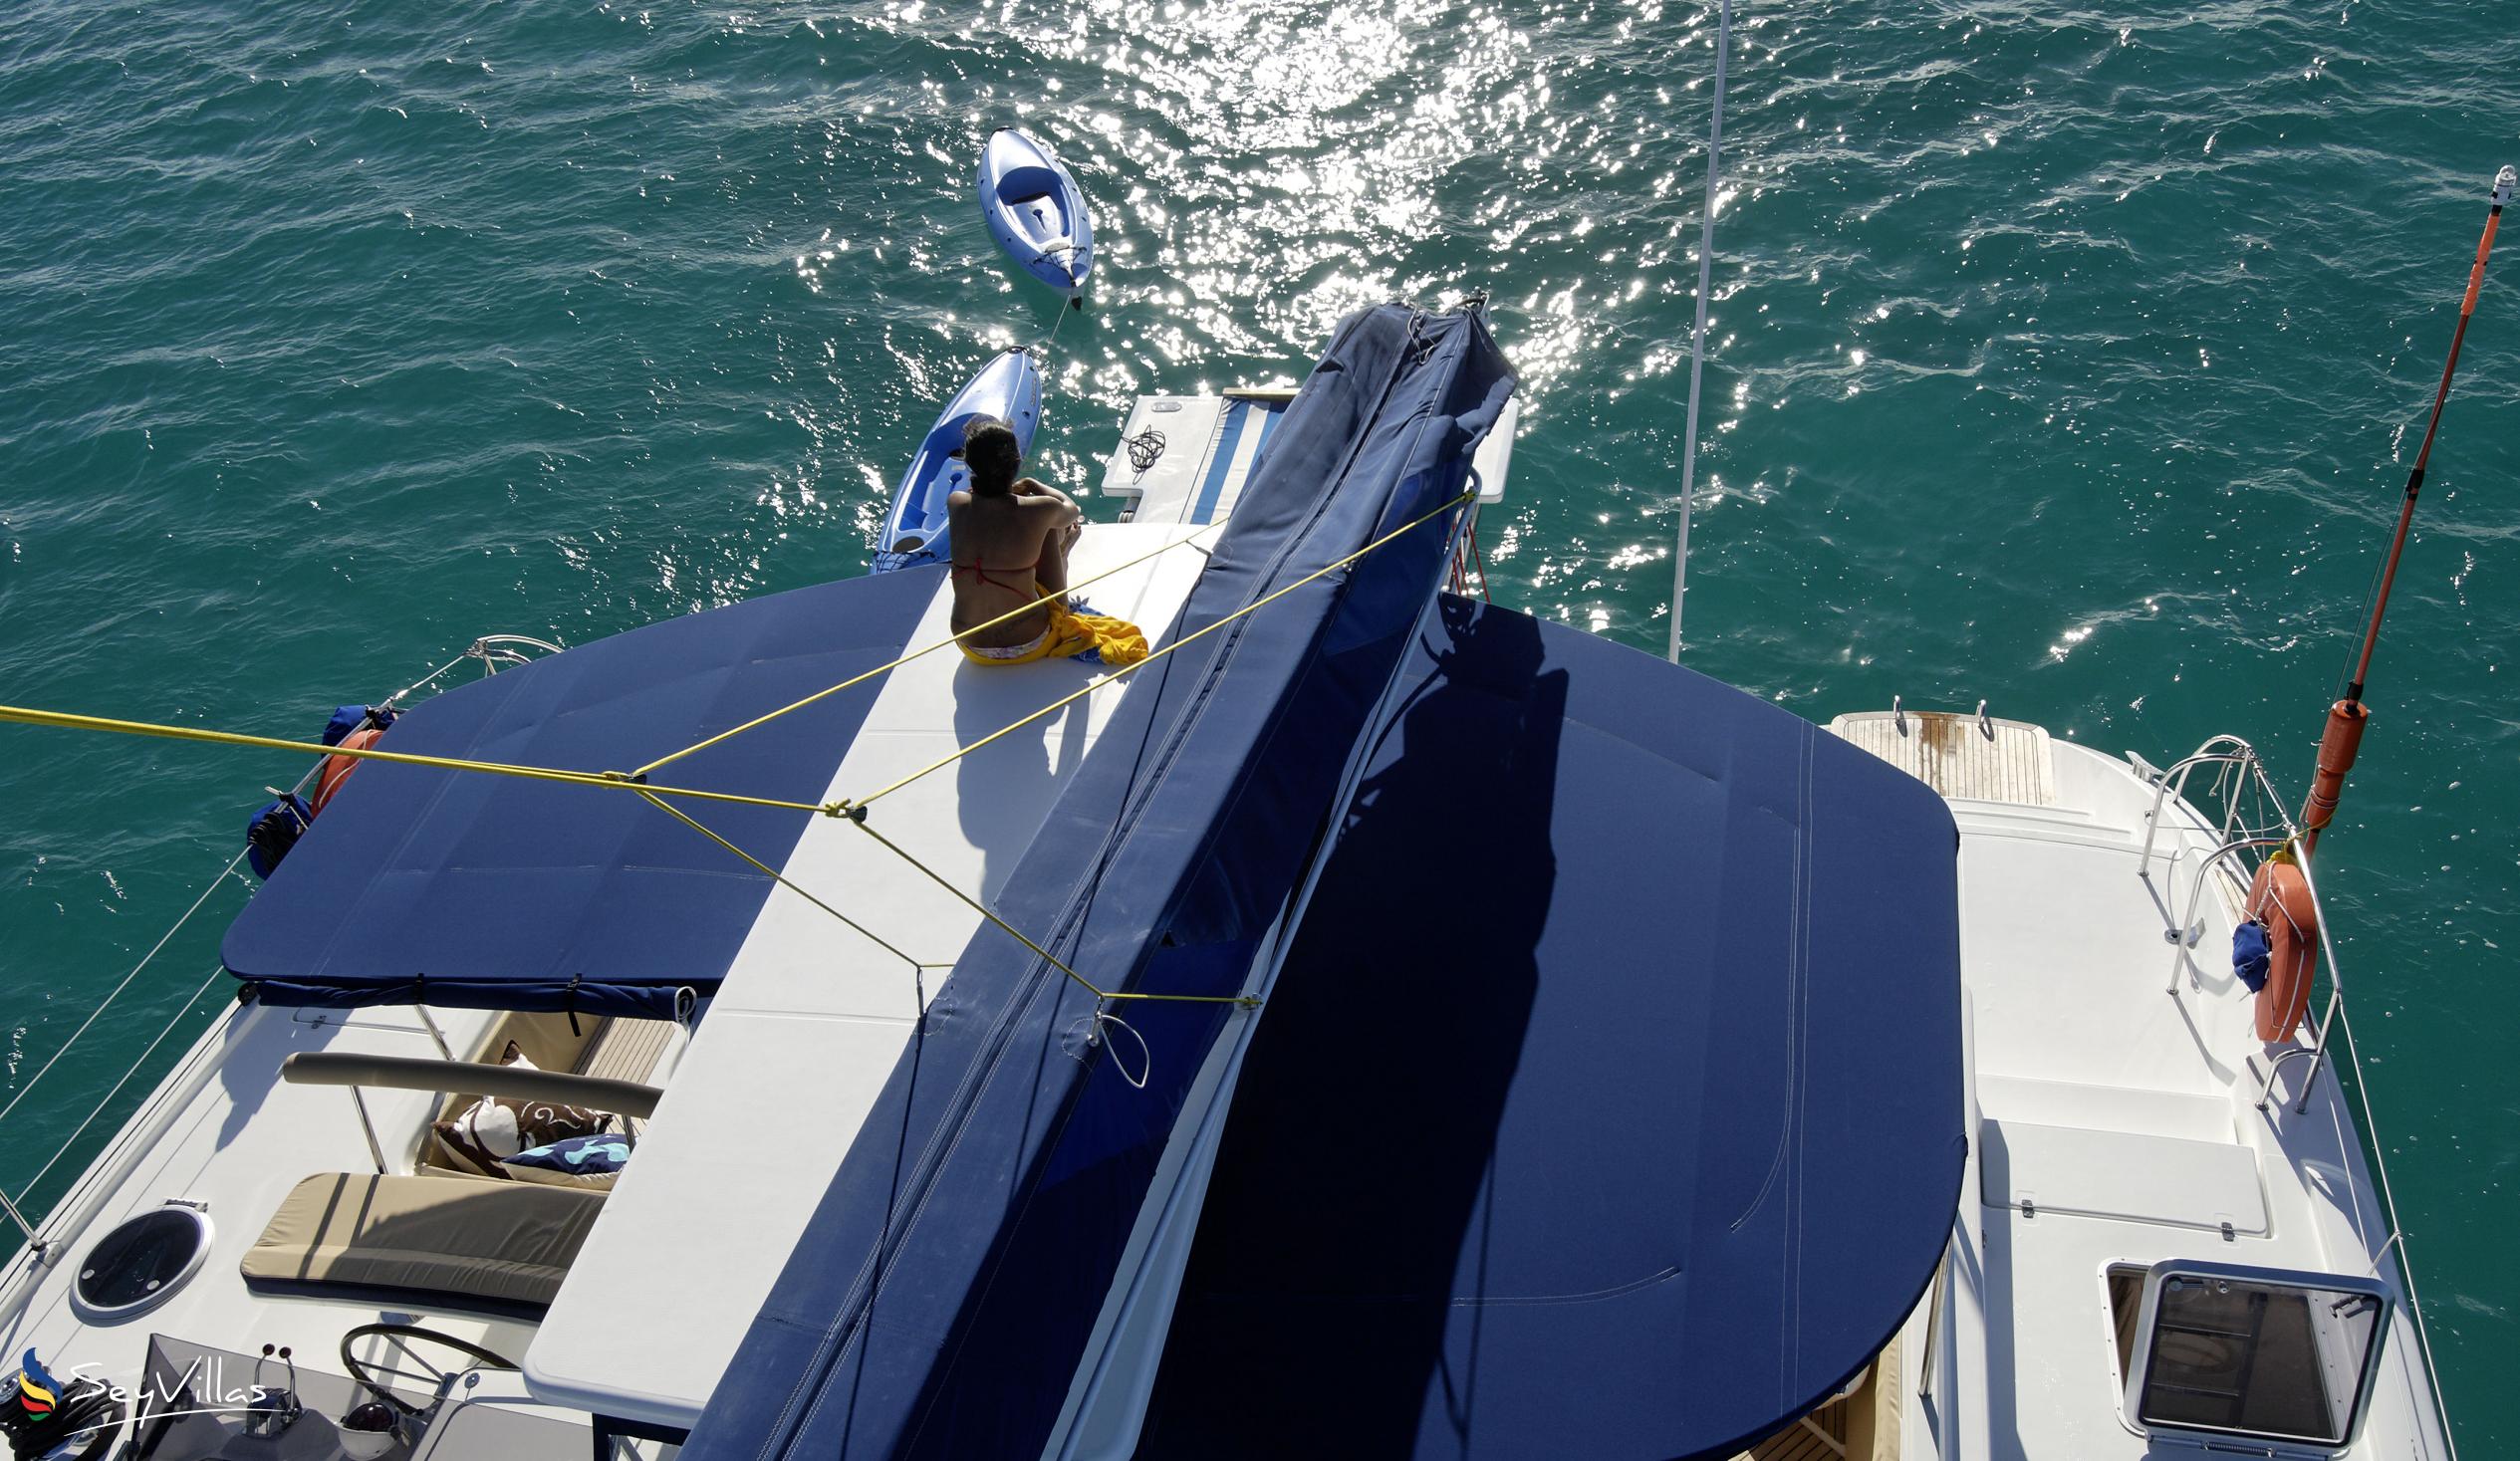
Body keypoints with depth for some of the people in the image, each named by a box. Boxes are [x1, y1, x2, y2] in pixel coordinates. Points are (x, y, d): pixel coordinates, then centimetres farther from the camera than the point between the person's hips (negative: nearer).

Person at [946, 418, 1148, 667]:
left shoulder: (955, 504, -13)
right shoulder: (1039, 511, -20)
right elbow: (1072, 510, 7)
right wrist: (1032, 484, 21)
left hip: (972, 646, 3)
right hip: (1028, 645, -3)